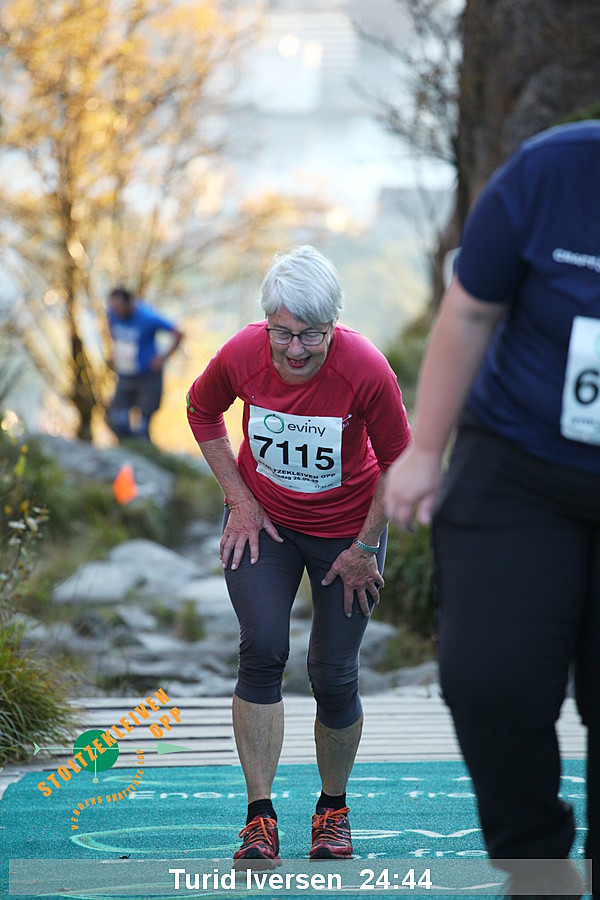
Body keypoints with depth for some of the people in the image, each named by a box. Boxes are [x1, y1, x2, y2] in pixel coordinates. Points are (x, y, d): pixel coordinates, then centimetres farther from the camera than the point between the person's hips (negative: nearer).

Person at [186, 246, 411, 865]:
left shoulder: (365, 370, -28)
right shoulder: (242, 356, -22)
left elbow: (400, 462, -13)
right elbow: (201, 411, 2)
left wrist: (366, 547, -9)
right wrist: (239, 499, -3)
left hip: (346, 530, -1)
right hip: (263, 520, 1)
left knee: (334, 676, 0)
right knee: (262, 651, -17)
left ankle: (333, 811, 24)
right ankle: (260, 819, -12)